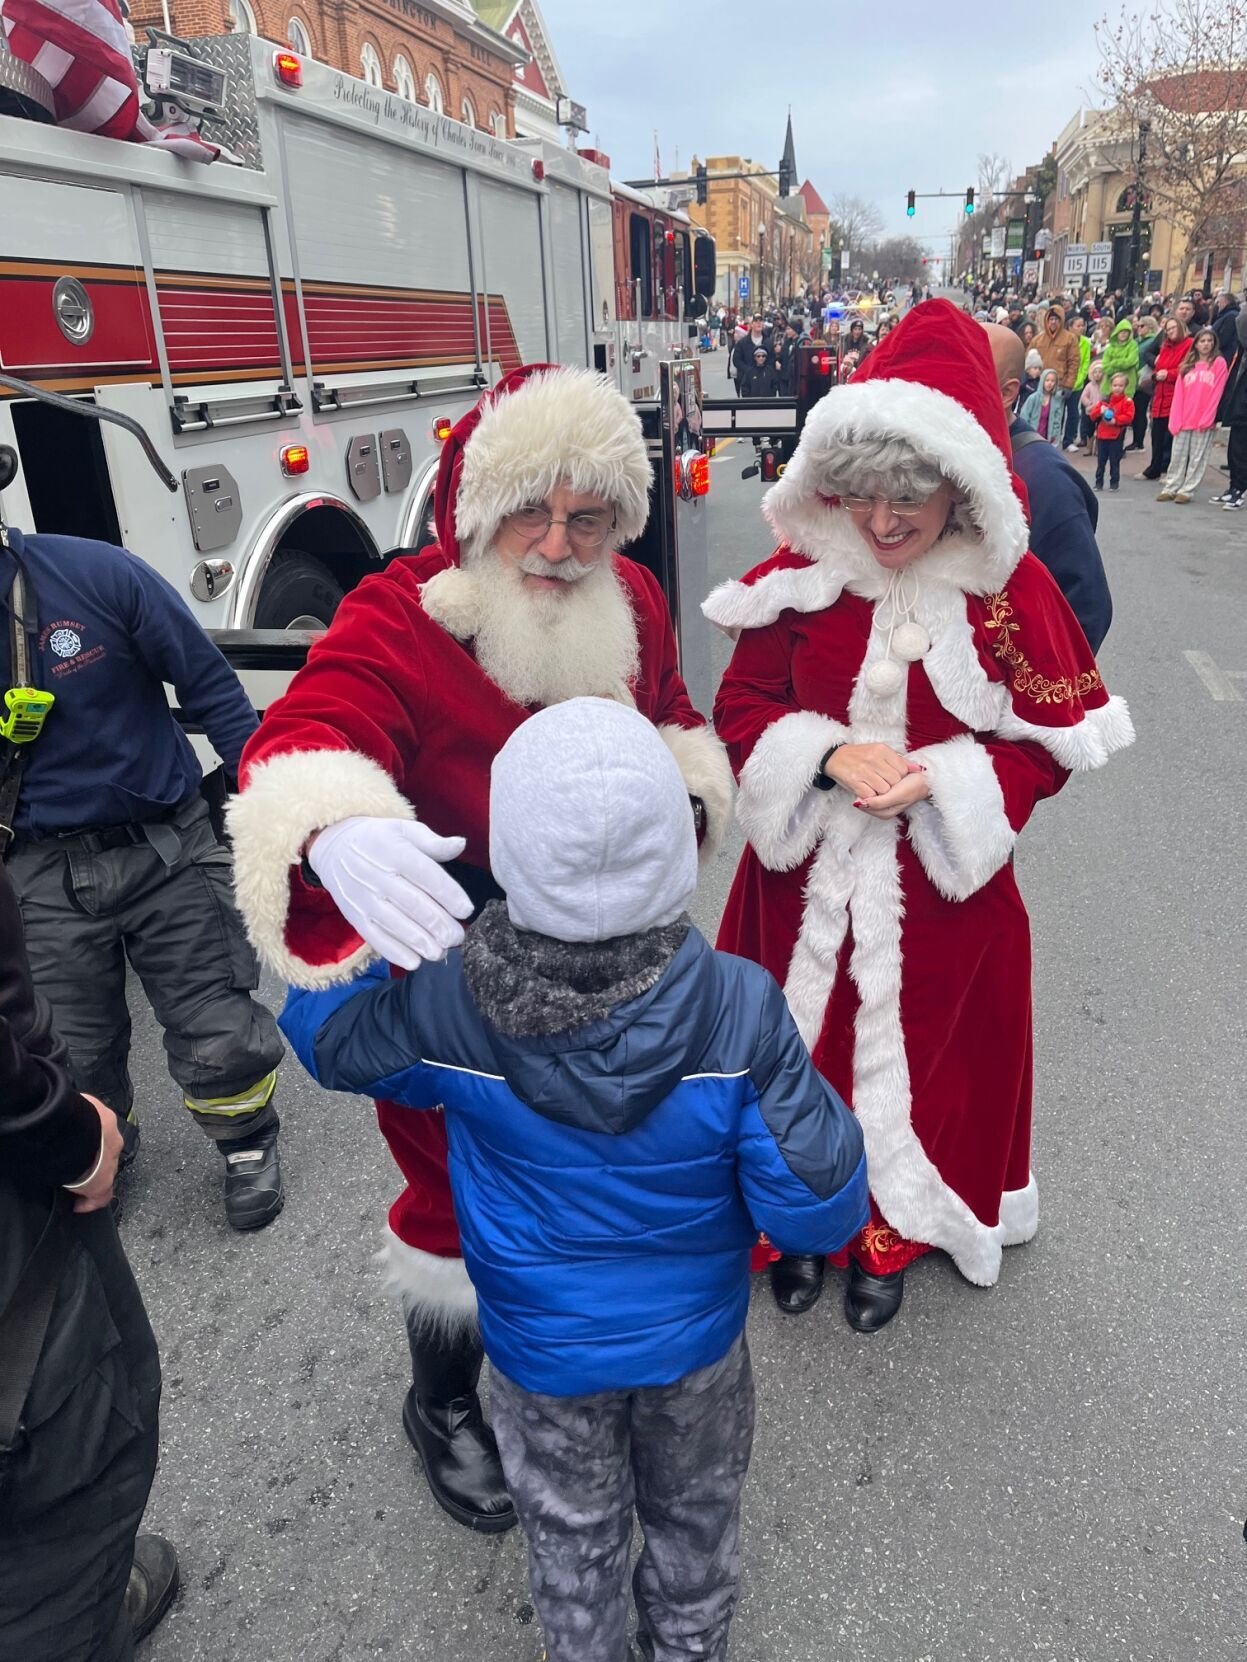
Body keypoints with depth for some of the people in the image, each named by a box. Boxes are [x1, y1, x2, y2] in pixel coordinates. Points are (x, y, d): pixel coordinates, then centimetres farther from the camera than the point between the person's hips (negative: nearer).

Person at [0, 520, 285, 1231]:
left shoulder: (98, 573, -12)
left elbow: (212, 688, -5)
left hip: (167, 847, -2)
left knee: (219, 1038, 1)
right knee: (74, 1063, 14)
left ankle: (249, 1144, 32)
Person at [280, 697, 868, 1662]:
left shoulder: (447, 1013, -29)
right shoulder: (742, 1010, -31)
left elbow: (319, 1027, -7)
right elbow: (816, 1215, -24)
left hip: (545, 1350, 0)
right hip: (696, 1336, 1)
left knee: (572, 1533, 29)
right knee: (695, 1513, 32)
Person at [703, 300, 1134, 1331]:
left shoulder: (1010, 590, -11)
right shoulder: (800, 576, -8)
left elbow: (1050, 740, -5)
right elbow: (742, 706, -2)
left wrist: (937, 778, -21)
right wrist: (828, 755, -20)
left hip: (941, 878, -1)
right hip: (810, 872, 1)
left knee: (917, 1052, 15)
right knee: (807, 1047, 14)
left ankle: (892, 1233, 42)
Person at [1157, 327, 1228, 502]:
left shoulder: (1219, 363, 2)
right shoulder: (1188, 365, 12)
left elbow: (1217, 393, -5)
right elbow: (1178, 394, 6)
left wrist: (1206, 418, -13)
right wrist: (1175, 420, -4)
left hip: (1204, 421, -4)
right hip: (1184, 420, 4)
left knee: (1197, 458, 0)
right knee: (1177, 456, 7)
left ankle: (1187, 491, 2)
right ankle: (1170, 488, 13)